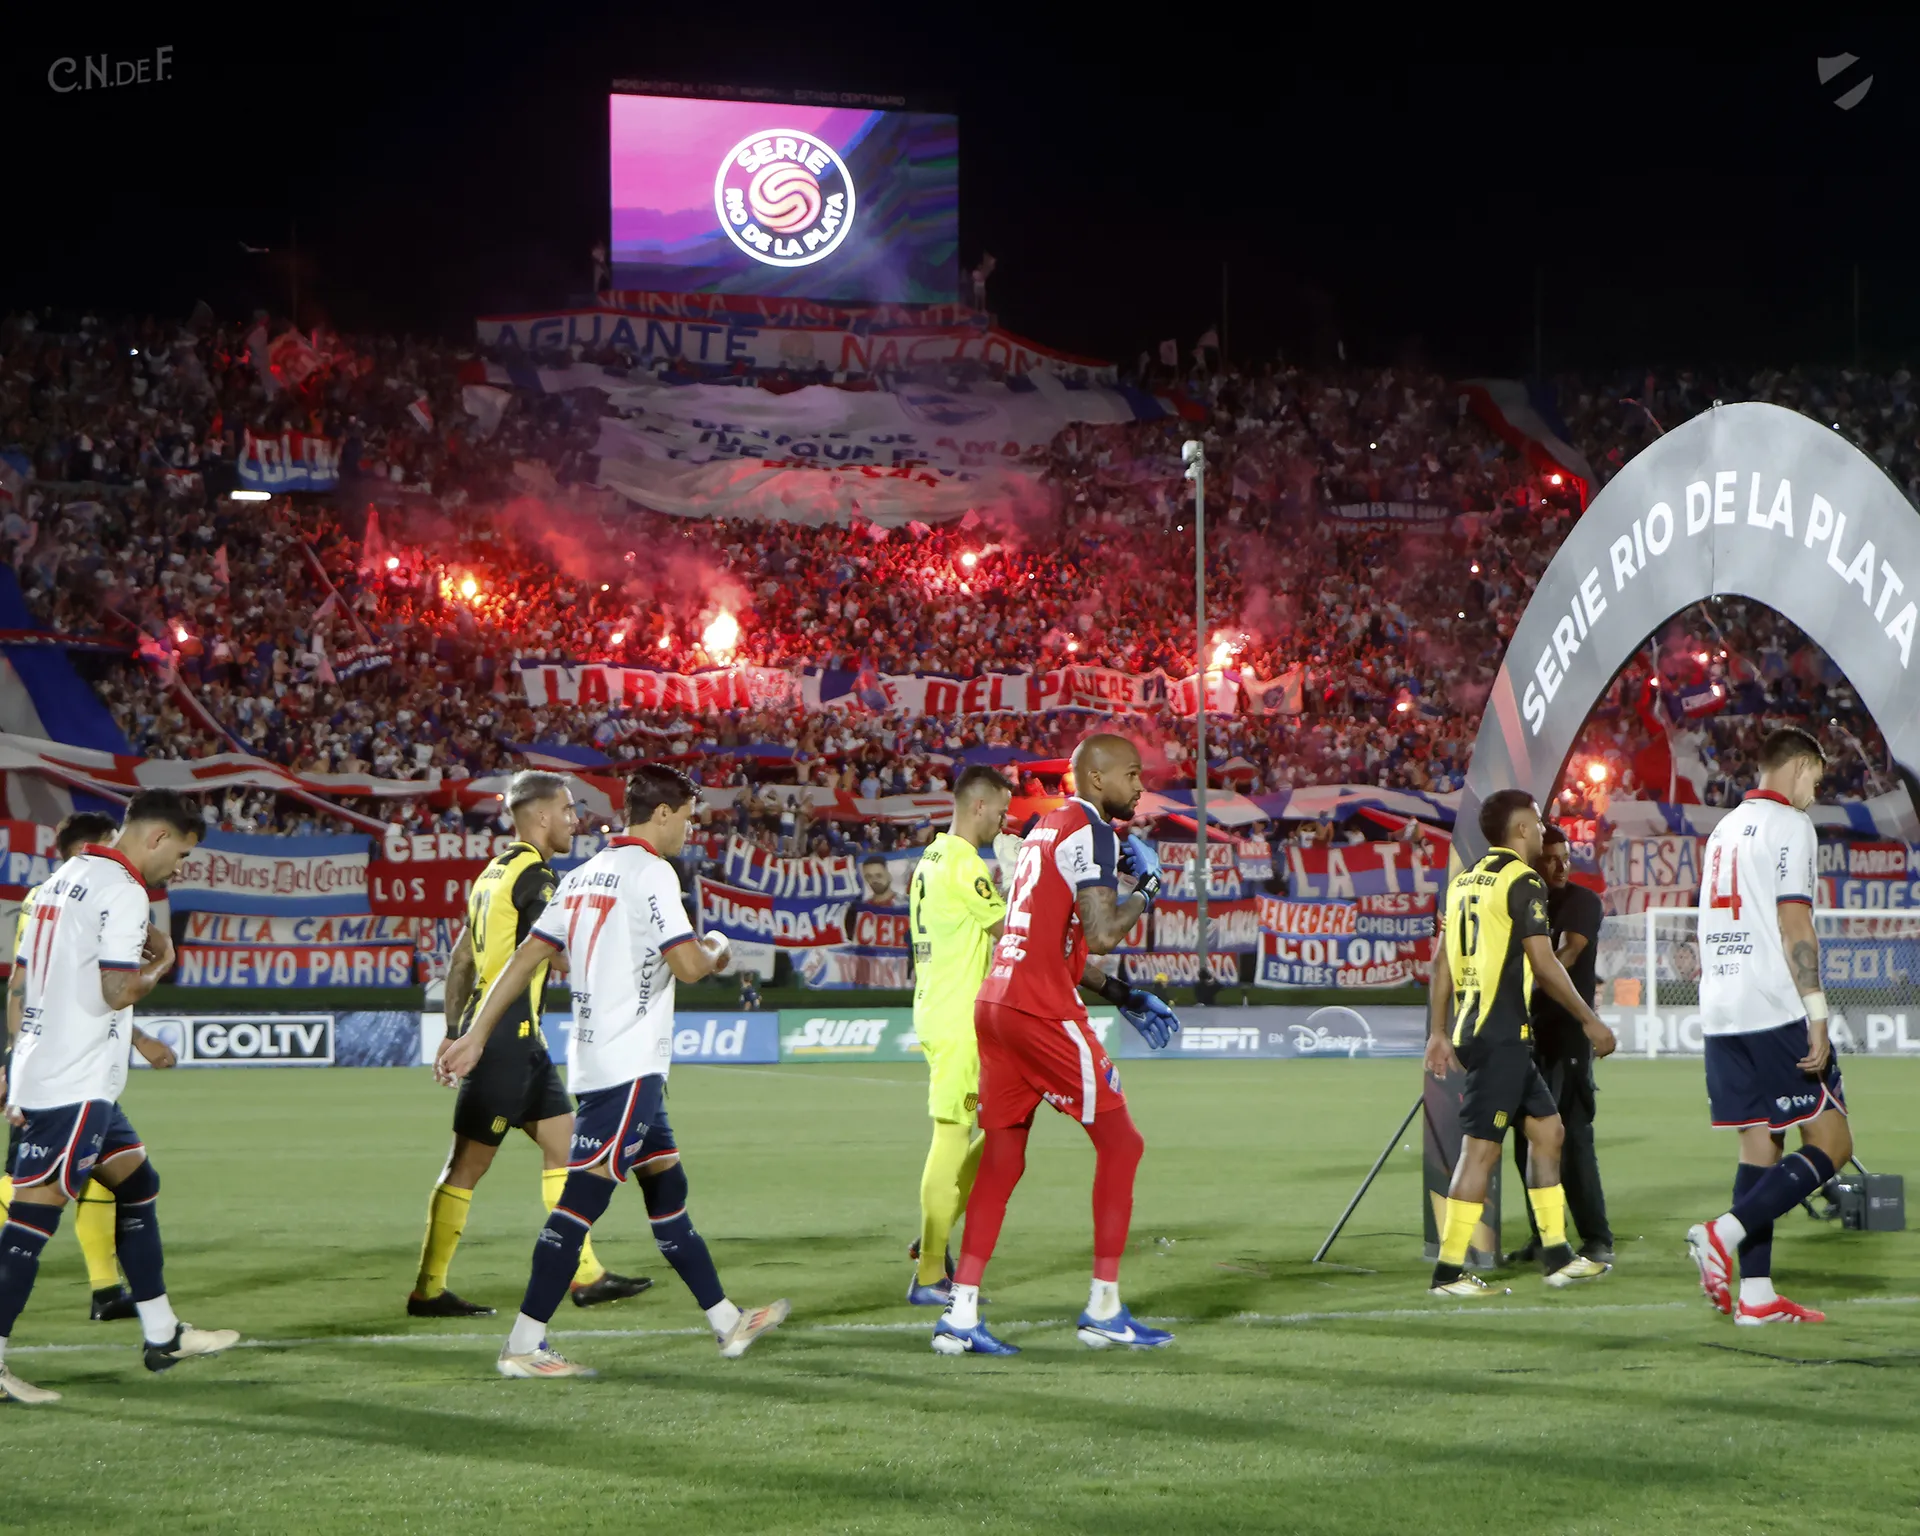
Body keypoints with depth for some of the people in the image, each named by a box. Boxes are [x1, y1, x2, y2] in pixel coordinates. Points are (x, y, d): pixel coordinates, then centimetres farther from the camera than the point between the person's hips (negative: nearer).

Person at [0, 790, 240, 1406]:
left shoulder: (61, 880, 16)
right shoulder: (123, 891, -13)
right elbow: (118, 990, -21)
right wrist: (160, 963, -1)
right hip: (75, 1086, -10)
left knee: (137, 1182, 18)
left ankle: (162, 1336, 25)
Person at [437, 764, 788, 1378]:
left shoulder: (583, 876, 14)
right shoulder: (650, 872, -11)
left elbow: (526, 957, 11)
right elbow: (689, 965, -19)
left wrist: (476, 1034, 11)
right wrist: (716, 951, 4)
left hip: (598, 1065, 10)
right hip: (629, 1068, -10)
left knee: (667, 1189, 16)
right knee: (582, 1198, -11)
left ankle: (727, 1323, 25)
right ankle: (523, 1345, -12)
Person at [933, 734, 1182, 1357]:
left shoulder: (1044, 830, 21)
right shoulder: (1090, 832, -8)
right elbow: (1101, 935, -19)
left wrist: (1122, 996, 23)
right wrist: (1147, 888, -2)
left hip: (995, 1000, 9)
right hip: (1042, 1010, -9)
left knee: (1001, 1160, 10)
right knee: (1120, 1142, 2)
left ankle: (960, 1316, 7)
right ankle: (1104, 1310, 6)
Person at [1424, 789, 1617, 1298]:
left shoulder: (1465, 879, 14)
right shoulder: (1523, 882, -10)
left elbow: (1442, 960, 14)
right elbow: (1545, 965, -13)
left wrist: (1438, 1033, 16)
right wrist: (1590, 1021, -4)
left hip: (1471, 1028, 9)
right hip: (1501, 1036, -9)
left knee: (1548, 1130, 15)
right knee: (1481, 1147, -7)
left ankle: (1557, 1257, 17)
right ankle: (1448, 1272, -5)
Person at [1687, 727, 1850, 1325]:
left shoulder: (1725, 828, 20)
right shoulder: (1789, 824, -5)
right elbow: (1794, 926, -13)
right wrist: (1817, 1019, -15)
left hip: (1721, 1015, 8)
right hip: (1776, 1011, -8)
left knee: (1760, 1142, 8)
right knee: (1831, 1145, -4)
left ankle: (1756, 1296, 4)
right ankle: (1725, 1232, -19)